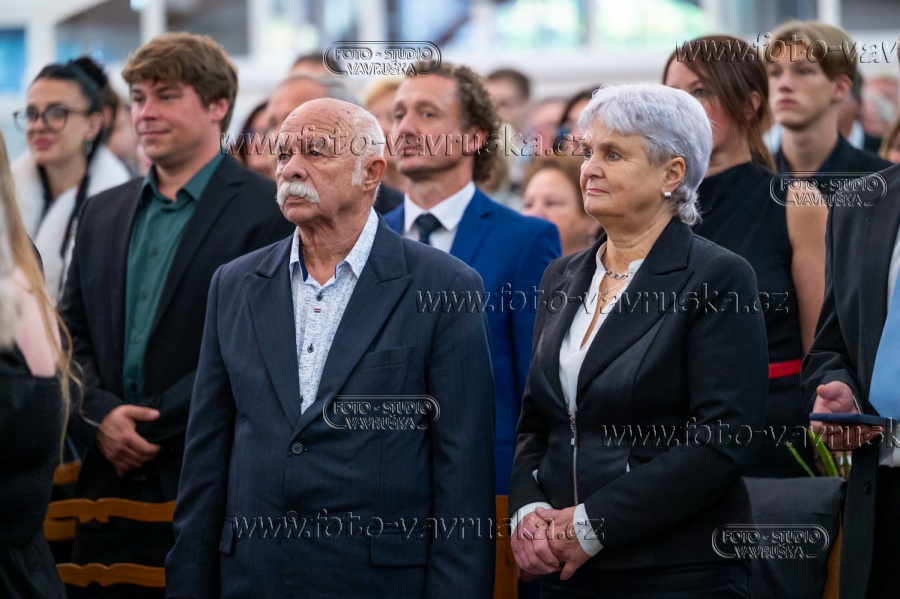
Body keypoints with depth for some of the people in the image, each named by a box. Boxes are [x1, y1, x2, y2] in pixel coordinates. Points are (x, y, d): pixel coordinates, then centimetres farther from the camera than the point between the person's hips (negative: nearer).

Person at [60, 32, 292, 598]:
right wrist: (100, 415, -5)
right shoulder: (104, 212, 17)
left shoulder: (268, 210, -4)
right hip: (109, 484, 6)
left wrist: (151, 427, -13)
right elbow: (71, 337, 15)